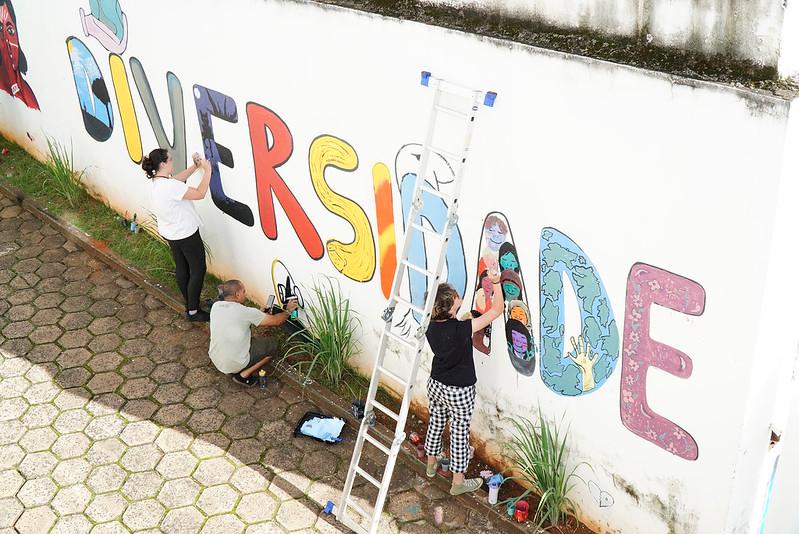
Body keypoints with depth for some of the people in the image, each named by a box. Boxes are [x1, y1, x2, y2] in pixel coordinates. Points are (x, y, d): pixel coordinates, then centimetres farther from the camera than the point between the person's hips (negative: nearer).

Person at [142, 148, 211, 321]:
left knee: (181, 268, 21)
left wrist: (195, 166, 9)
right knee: (198, 270, 4)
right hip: (186, 235, -9)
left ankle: (189, 303, 35)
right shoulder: (170, 186, -32)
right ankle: (193, 311, 12)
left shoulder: (155, 181, -3)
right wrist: (207, 171, -19)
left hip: (170, 234, 9)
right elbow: (200, 194, -28)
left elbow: (178, 178, 14)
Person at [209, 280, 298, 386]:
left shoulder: (215, 306, -2)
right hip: (235, 364, -7)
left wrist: (259, 313, 17)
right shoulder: (246, 312, -20)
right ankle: (244, 375, 1)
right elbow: (276, 321, -11)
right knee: (272, 344, 9)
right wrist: (288, 310, 7)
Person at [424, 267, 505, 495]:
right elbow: (497, 310, -25)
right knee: (459, 432, 11)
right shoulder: (461, 329, -31)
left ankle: (431, 463, 49)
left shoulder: (432, 327, -12)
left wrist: (463, 320, 8)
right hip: (459, 392, -6)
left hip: (435, 385, 6)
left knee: (436, 423, 26)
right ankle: (458, 482, 26)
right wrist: (496, 283, -24)